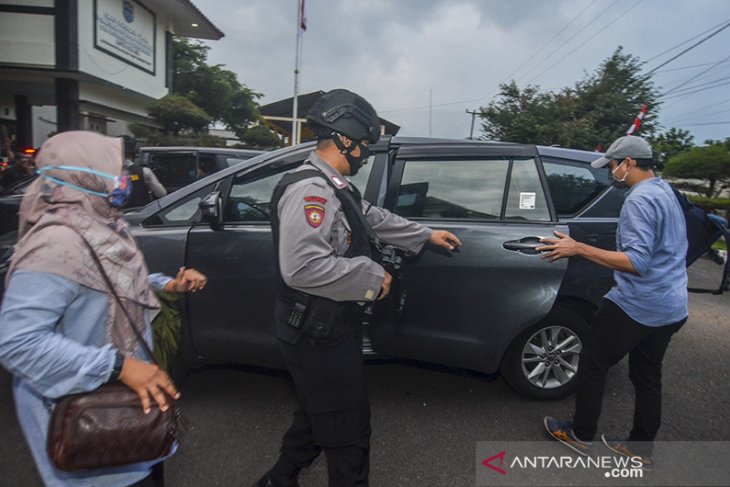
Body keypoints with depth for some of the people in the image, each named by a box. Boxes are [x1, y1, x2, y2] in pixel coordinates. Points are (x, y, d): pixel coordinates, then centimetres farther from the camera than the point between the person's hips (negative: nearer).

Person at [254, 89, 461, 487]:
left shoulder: (333, 187, 11)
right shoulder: (310, 190, -24)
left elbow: (374, 219, 24)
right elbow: (302, 266, -35)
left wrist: (426, 235, 28)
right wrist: (371, 278, -24)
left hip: (328, 328, 11)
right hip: (319, 335, -11)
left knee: (317, 416, 26)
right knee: (348, 431, 7)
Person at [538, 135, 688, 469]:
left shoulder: (640, 199, -19)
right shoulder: (665, 192, 13)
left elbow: (637, 262, -27)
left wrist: (579, 249, -26)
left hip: (637, 305, -10)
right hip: (671, 307, 10)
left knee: (593, 364, 5)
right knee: (647, 375, 17)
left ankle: (580, 436, 18)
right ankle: (641, 446, 30)